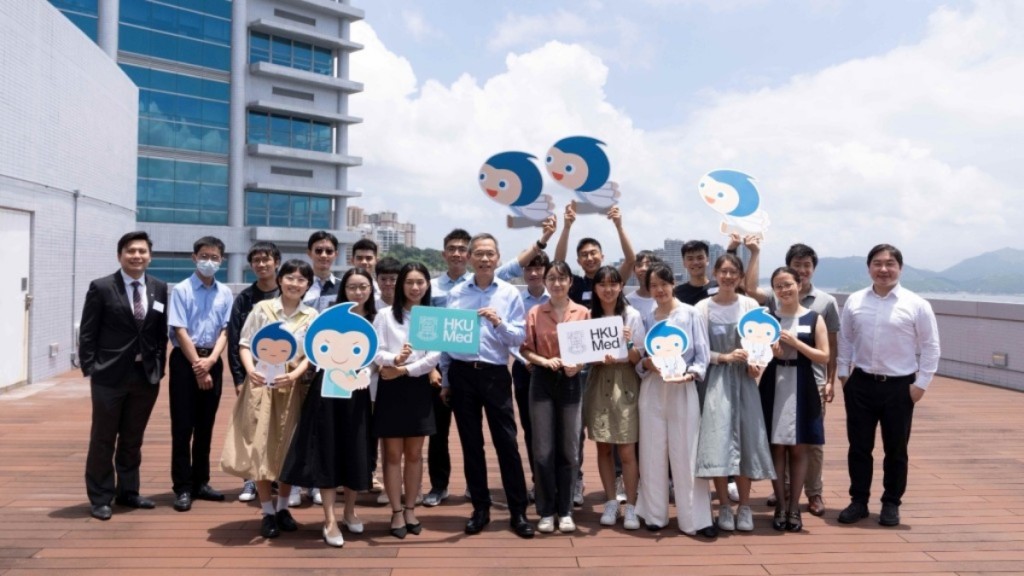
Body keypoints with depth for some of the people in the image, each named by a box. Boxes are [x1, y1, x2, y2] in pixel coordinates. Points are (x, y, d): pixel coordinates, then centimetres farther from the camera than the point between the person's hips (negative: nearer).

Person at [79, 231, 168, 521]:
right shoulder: (101, 288, -4)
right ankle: (100, 499, 17)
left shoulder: (160, 288, 6)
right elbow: (87, 334, -4)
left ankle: (128, 492, 27)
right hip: (110, 376, -3)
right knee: (103, 440, 6)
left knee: (133, 439, 14)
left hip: (147, 376, 3)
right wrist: (90, 370, -8)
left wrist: (159, 367, 4)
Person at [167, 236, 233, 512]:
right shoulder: (181, 290, -5)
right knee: (183, 425, -1)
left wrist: (210, 361, -13)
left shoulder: (225, 293, 5)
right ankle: (183, 488, 5)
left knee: (205, 425, 11)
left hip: (212, 360, 4)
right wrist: (197, 366, -13)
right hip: (185, 359, -4)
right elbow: (180, 331, -10)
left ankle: (200, 482, 21)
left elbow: (225, 331, 2)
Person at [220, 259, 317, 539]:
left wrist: (294, 374, -18)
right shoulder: (262, 308, 1)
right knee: (260, 447, -2)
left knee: (289, 448, 7)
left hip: (293, 386, 1)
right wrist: (250, 369, -19)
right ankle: (268, 512, 9)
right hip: (261, 384, -1)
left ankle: (283, 508, 22)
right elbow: (245, 345, -1)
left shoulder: (311, 316, 5)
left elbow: (311, 354, 0)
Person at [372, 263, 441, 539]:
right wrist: (394, 359, -27)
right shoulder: (385, 315, 1)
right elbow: (374, 351, -7)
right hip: (391, 388, -1)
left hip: (419, 387, 2)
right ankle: (396, 512, 13)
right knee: (393, 454, 3)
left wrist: (404, 369, -15)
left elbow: (435, 355, -6)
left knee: (414, 454, 9)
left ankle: (410, 509, 21)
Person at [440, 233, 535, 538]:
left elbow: (520, 338, -2)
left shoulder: (510, 293, 1)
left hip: (496, 375, -2)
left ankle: (518, 512, 9)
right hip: (462, 374, 2)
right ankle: (480, 509, 22)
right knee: (471, 444, 10)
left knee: (507, 442, 0)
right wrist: (445, 380, 7)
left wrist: (498, 322, -20)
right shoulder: (455, 293, 5)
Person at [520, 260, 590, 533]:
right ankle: (546, 511, 14)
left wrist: (577, 364, -14)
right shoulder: (534, 313, 2)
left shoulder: (583, 313, 2)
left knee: (568, 449, 6)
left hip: (570, 382, 0)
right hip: (542, 381, 0)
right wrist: (544, 360, -16)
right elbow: (526, 349, 2)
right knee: (543, 450, 1)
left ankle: (565, 511, 18)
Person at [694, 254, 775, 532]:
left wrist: (756, 364, -12)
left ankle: (745, 507, 13)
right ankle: (724, 507, 6)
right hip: (716, 379, -2)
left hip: (744, 379, 2)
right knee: (718, 442, -6)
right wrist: (726, 357, -16)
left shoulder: (750, 305, 4)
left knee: (745, 440, 2)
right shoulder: (704, 307, -1)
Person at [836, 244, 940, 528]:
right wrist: (844, 373, 5)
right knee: (859, 447, 8)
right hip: (861, 384, 2)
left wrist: (921, 383, -5)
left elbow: (930, 347, -2)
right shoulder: (854, 302, 2)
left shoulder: (916, 305, -5)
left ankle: (891, 504, 24)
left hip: (899, 387, -2)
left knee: (895, 450, 9)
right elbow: (845, 340, 10)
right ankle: (858, 501, 21)